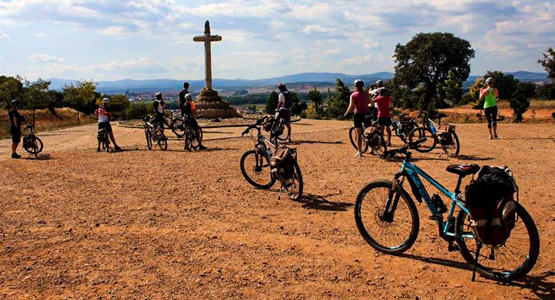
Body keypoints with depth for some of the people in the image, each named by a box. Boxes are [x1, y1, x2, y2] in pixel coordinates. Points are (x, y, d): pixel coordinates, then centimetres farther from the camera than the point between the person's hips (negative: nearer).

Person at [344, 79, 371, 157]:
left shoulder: (353, 95, -7)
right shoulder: (366, 94, 2)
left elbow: (351, 107, -13)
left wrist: (346, 113, 2)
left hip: (358, 114, -2)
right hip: (366, 114, 3)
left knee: (359, 133, 3)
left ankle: (359, 152, 4)